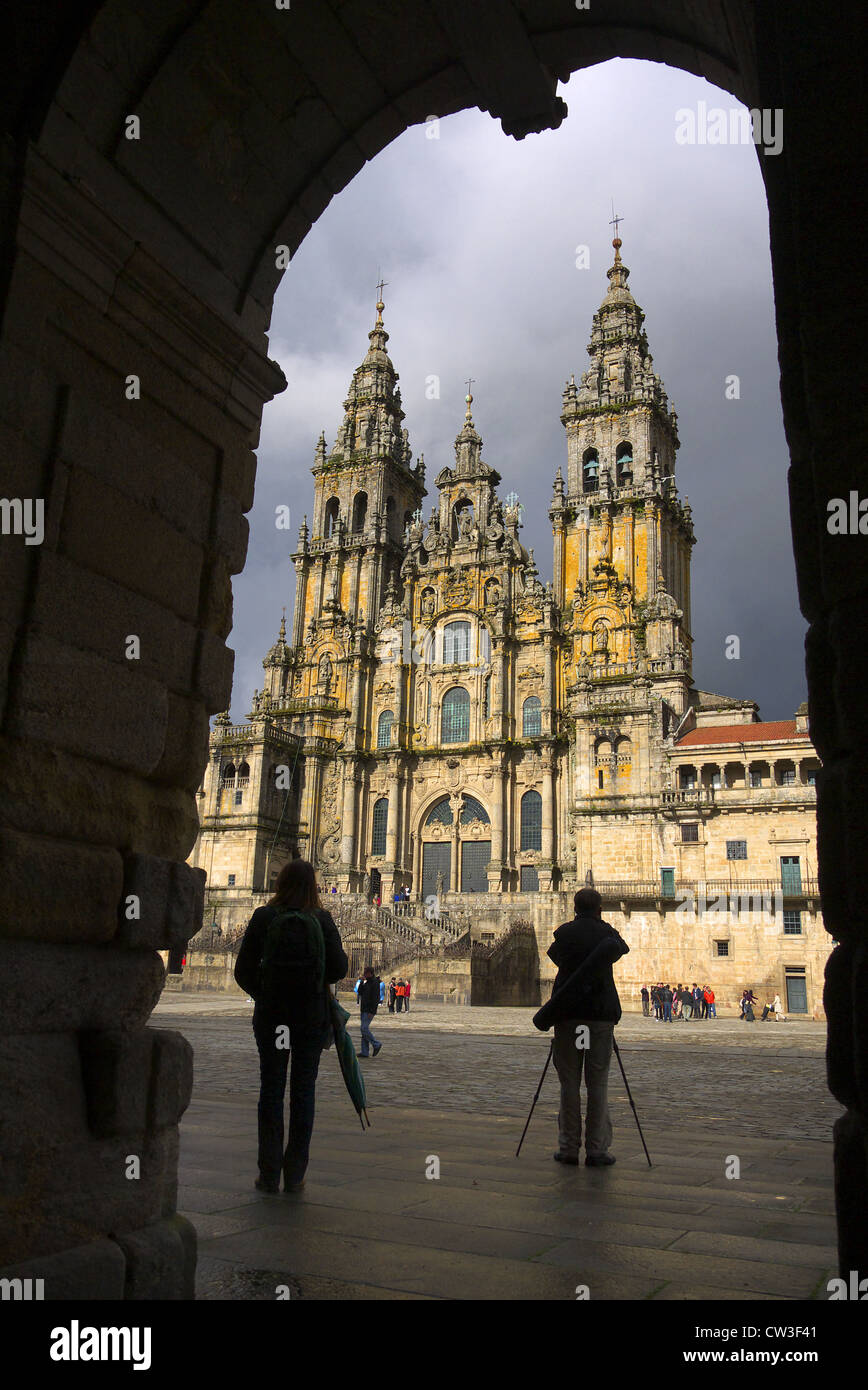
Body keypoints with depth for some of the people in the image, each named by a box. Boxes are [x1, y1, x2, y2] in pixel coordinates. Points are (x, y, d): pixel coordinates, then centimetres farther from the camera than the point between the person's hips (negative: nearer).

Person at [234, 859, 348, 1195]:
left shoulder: (263, 917, -6)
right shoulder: (322, 920, -7)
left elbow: (243, 971, -5)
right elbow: (338, 969, -10)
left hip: (271, 1016, 0)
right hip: (312, 1017, 0)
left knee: (271, 1091, 10)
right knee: (303, 1091, 9)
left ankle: (269, 1174, 13)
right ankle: (294, 1174, 13)